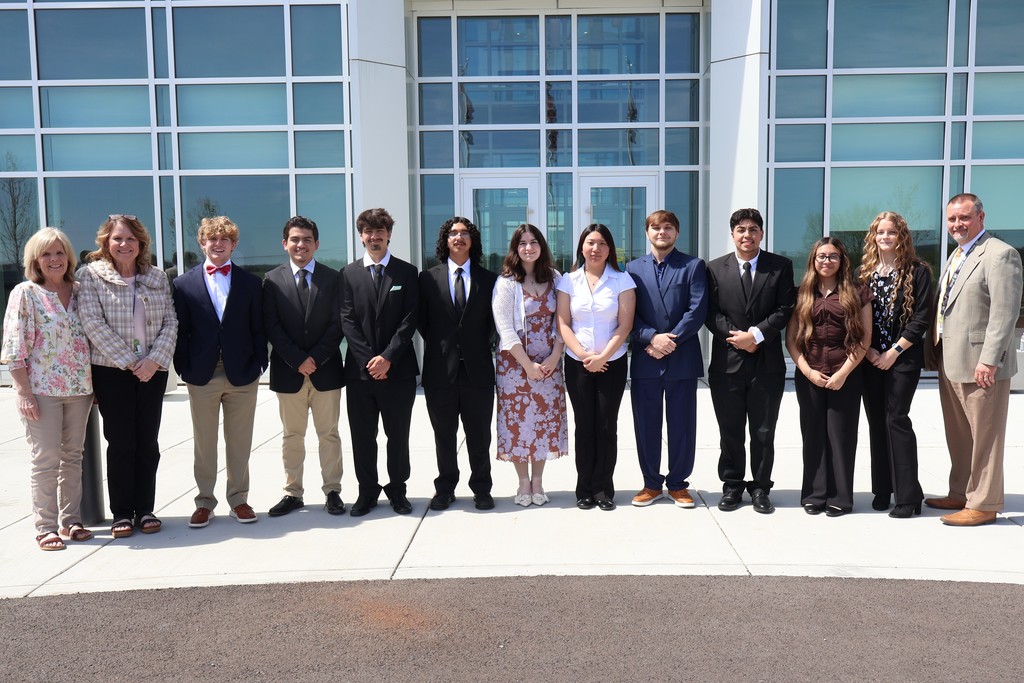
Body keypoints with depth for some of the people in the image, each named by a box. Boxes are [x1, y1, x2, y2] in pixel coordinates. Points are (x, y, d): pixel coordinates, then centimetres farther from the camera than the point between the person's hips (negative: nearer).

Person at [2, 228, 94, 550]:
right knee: (46, 459, -1)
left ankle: (71, 520, 19)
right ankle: (45, 527, 8)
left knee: (73, 457, 10)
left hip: (79, 388, 4)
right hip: (42, 390, -4)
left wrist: (94, 383, 9)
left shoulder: (80, 292, 9)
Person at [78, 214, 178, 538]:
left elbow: (170, 321, 4)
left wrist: (154, 359, -10)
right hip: (111, 370, -3)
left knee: (148, 442, 6)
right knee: (120, 442, 1)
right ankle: (121, 513, 12)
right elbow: (92, 323, -10)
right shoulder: (91, 275, -1)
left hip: (152, 370, 3)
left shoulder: (157, 277, 8)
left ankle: (145, 509, 17)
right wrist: (129, 362, -13)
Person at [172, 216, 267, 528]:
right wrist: (184, 369, -5)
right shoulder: (183, 284, 4)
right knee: (203, 443, 9)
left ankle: (238, 499, 21)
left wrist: (259, 365, -3)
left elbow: (258, 329, 4)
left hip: (242, 374, 0)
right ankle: (204, 502, 20)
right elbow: (180, 331, 2)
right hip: (202, 375, 0)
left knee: (239, 442, 9)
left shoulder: (250, 283, 5)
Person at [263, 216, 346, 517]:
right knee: (292, 436, 9)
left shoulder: (332, 278, 3)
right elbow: (271, 326, -2)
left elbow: (337, 324, -2)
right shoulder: (272, 280, 4)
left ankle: (332, 491, 15)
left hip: (326, 369, 0)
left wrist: (315, 358, -12)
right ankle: (292, 493, 18)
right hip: (288, 371, 1)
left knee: (329, 434, 7)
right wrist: (297, 360, -12)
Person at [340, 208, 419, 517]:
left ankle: (397, 489, 22)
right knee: (362, 436, 8)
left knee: (398, 434, 7)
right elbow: (347, 321, 1)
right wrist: (369, 359, -10)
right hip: (360, 370, 1)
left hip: (398, 369, -1)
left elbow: (410, 319, -3)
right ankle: (367, 491, 22)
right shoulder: (349, 273, 7)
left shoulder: (407, 272, 3)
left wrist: (388, 357, -12)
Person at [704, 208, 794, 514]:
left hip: (767, 362, 0)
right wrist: (737, 337, -13)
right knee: (730, 431, 9)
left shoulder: (781, 266, 4)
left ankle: (760, 488, 20)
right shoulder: (715, 268, 6)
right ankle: (732, 485, 22)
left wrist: (756, 334, -14)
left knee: (763, 432, 7)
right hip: (727, 362, 1)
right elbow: (711, 313, 0)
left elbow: (785, 309, -3)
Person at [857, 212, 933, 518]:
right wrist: (867, 350, -5)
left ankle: (908, 496, -1)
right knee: (876, 421, 7)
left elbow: (922, 317, -8)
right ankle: (883, 489, 17)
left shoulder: (917, 271, -2)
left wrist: (894, 351, -12)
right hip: (870, 358, 4)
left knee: (896, 419, -9)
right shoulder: (865, 272, 10)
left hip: (903, 357, -4)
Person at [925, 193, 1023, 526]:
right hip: (950, 363, 9)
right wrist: (938, 352, 13)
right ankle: (960, 494, 29)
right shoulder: (956, 256, 17)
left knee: (984, 437, 1)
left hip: (980, 364, -9)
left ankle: (984, 505, 10)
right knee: (958, 436, 17)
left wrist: (989, 360, -22)